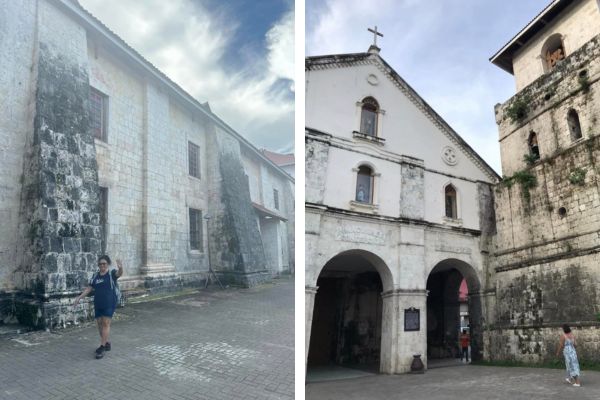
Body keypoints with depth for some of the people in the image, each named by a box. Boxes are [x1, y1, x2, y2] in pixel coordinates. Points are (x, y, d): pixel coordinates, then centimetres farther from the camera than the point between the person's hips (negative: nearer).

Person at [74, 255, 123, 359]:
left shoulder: (112, 273, -7)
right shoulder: (95, 276, 8)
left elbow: (119, 273, -29)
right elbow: (88, 288, 13)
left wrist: (120, 268, -52)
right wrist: (79, 297, 5)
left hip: (109, 303, -6)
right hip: (98, 304, 6)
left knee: (106, 323, -8)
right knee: (99, 324, 10)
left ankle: (102, 347, -4)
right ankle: (107, 343, 26)